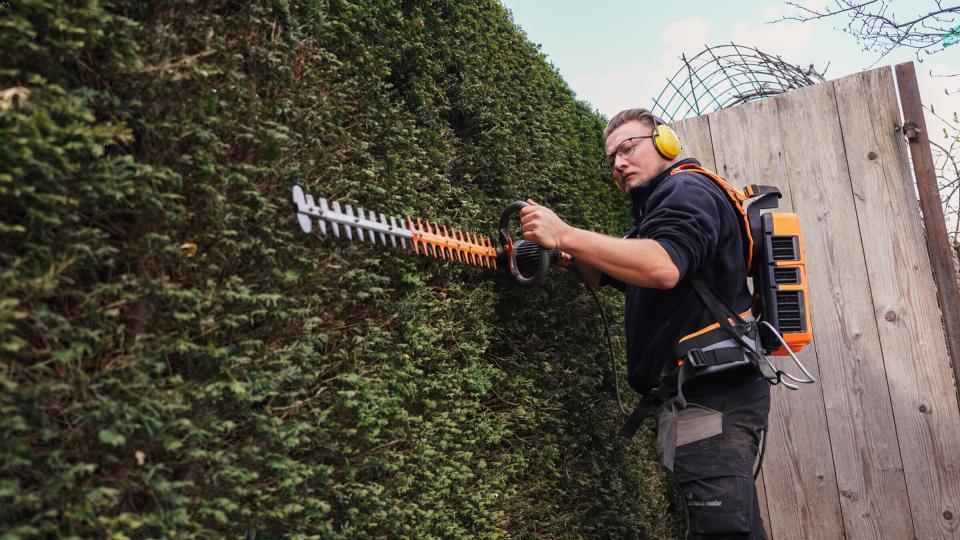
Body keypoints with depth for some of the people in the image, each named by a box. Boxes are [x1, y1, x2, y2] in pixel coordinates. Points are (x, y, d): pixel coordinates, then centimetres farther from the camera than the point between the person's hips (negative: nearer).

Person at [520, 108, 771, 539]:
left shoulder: (688, 191, -6)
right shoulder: (657, 209, 26)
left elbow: (663, 267, -27)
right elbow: (603, 276, 23)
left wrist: (565, 235, -25)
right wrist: (572, 249, 2)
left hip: (710, 396, -11)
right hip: (711, 393, 11)